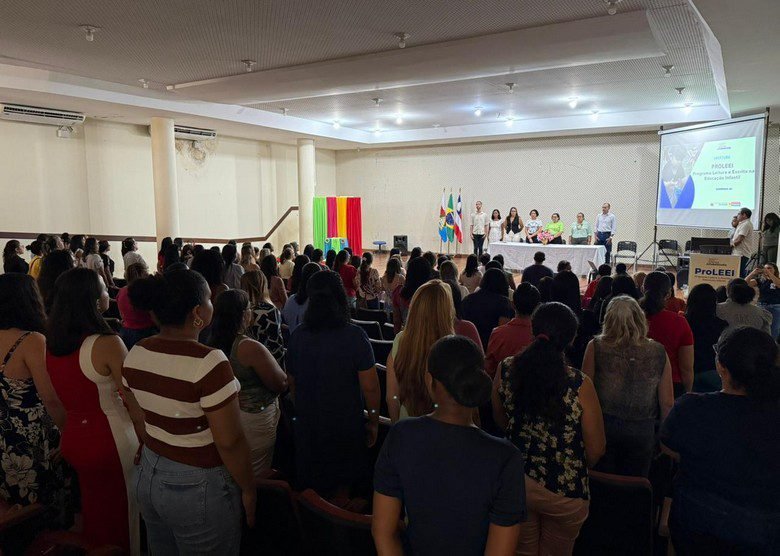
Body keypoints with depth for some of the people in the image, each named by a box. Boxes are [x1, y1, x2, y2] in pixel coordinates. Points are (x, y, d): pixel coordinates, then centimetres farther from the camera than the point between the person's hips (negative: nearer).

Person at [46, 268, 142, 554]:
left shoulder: (53, 342, -3)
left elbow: (59, 400, 8)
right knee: (120, 514, 16)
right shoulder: (107, 343, -23)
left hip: (72, 437, 6)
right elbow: (135, 404, -19)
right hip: (109, 439, -6)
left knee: (94, 511, 27)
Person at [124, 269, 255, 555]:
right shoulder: (208, 363, -27)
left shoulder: (135, 354, -4)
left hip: (148, 476, 7)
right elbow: (230, 442, -23)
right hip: (198, 487, -7)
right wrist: (248, 490, -9)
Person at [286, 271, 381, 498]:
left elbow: (292, 383, 4)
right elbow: (369, 386, -18)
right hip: (347, 426, -3)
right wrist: (373, 421, -4)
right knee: (342, 488, 18)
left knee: (312, 490, 20)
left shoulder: (297, 336, -7)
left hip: (307, 426, 3)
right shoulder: (354, 336, -19)